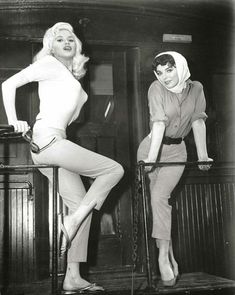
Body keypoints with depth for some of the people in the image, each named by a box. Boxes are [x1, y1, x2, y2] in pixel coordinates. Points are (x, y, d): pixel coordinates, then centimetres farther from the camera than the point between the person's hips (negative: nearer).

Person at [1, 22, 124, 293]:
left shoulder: (72, 77, 27)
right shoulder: (49, 64, 3)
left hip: (49, 145, 9)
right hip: (48, 138, -8)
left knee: (81, 204, 5)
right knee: (114, 170, -11)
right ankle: (70, 224, -8)